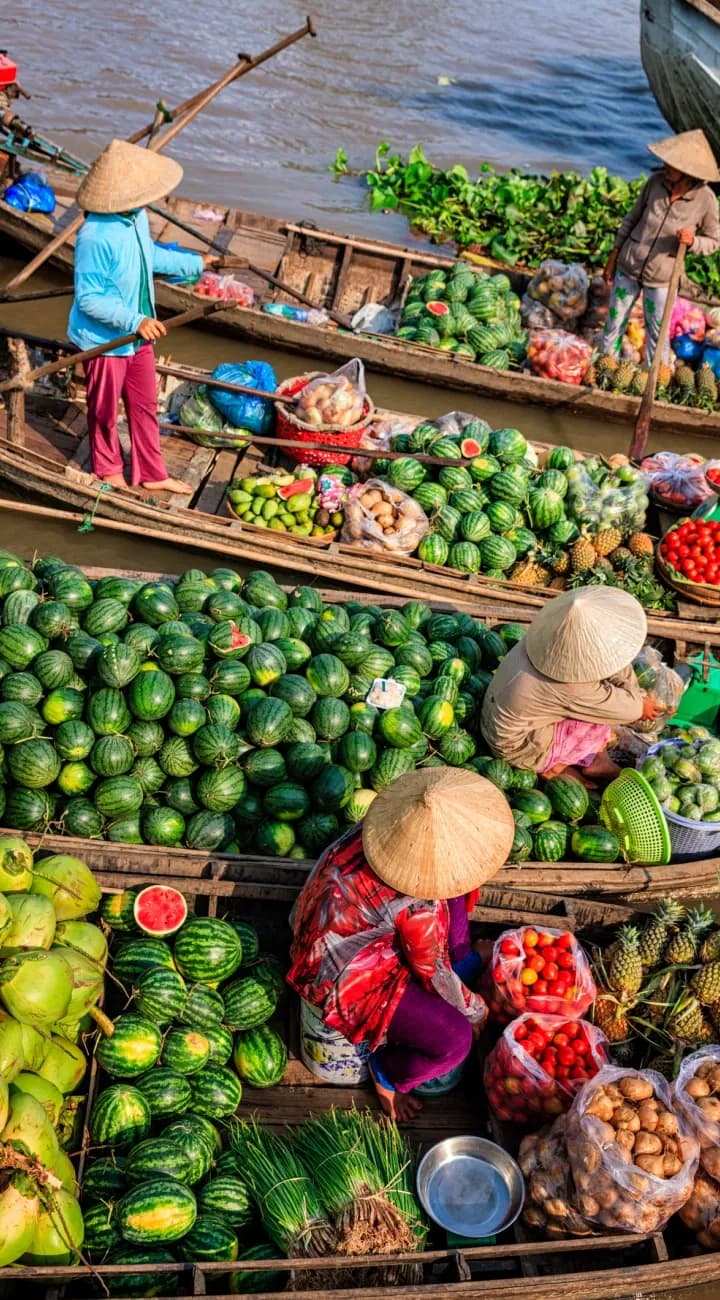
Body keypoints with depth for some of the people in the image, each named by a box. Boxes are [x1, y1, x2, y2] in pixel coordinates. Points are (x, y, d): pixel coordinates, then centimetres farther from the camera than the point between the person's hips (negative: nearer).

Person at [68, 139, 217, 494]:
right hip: (105, 340, -8)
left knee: (145, 405, 19)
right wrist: (136, 321, -34)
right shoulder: (96, 236, -31)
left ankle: (152, 473, 35)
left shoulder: (136, 216, -6)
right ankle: (108, 469, 40)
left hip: (138, 334, 8)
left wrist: (194, 263, 25)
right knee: (105, 411, 16)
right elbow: (88, 298, -28)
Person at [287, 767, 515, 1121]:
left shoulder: (384, 821, -19)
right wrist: (474, 1010, 3)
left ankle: (461, 961, 26)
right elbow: (433, 972, -17)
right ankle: (387, 1072, 13)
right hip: (347, 976, -8)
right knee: (455, 1040, -16)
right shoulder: (415, 907, -38)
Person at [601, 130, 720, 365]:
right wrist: (613, 257, 5)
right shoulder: (656, 182, -13)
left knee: (657, 333, 10)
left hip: (661, 278, -2)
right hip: (628, 266, 2)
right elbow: (632, 219, 1)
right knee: (615, 322, 15)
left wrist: (692, 241, -27)